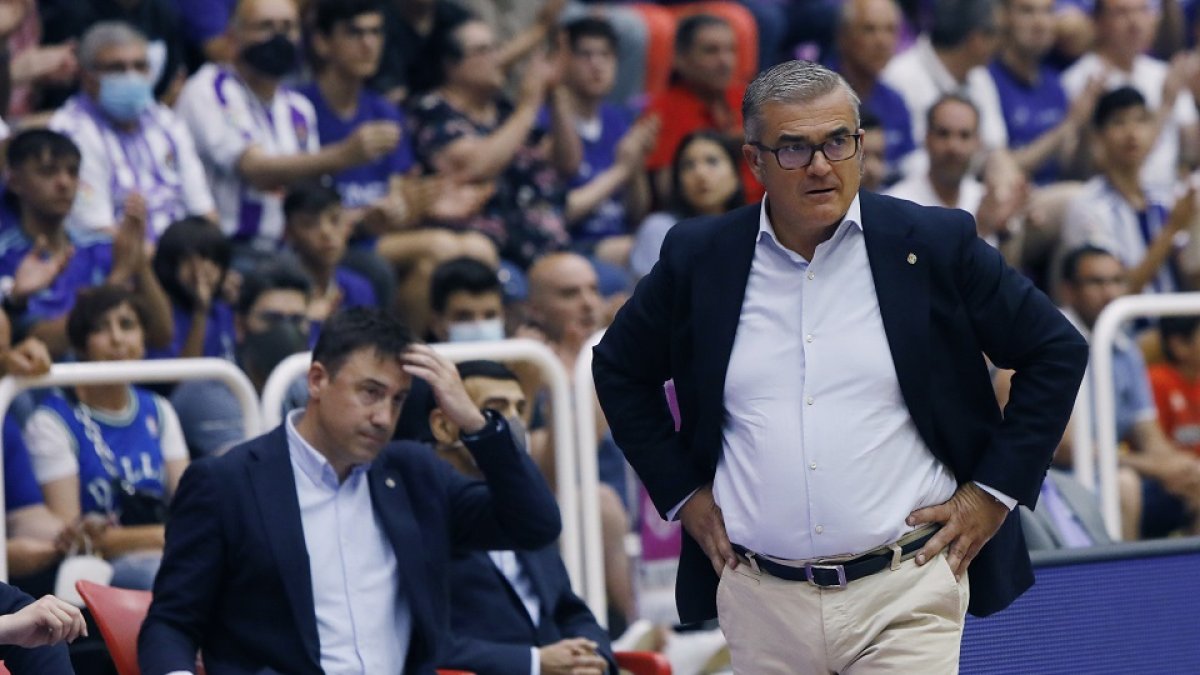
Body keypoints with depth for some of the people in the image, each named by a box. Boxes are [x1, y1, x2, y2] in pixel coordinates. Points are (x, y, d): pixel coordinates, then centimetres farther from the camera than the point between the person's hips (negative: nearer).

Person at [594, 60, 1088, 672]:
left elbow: (1057, 352, 6)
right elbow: (620, 369, 19)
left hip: (907, 589, -2)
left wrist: (994, 491, 1)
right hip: (759, 600, 2)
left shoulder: (935, 245, -1)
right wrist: (681, 493, 10)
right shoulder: (699, 259, 4)